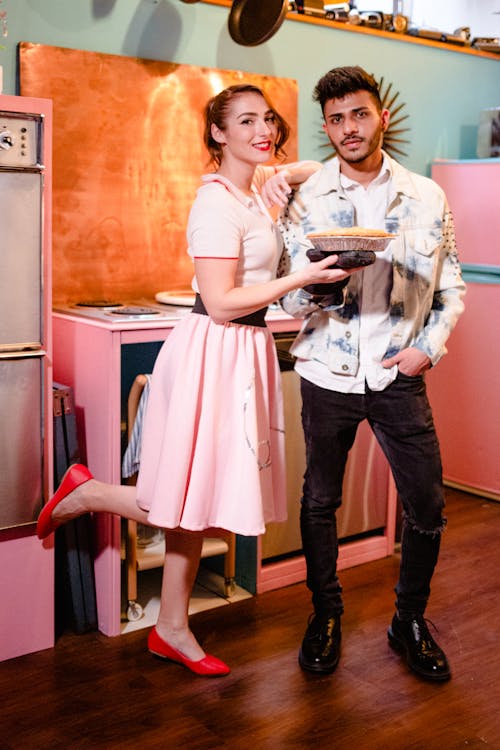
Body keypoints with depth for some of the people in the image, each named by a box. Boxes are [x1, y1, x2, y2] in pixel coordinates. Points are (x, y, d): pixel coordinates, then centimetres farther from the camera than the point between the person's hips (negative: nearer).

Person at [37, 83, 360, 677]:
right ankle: (84, 491, 18)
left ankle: (172, 629, 25)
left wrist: (283, 176, 9)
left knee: (199, 501, 13)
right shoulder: (217, 202, -15)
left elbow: (318, 169, 31)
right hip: (214, 354, -9)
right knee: (194, 499, -4)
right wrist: (302, 278, -19)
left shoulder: (255, 185, 12)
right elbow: (222, 303, -20)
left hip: (244, 351, 9)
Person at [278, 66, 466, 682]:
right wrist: (316, 290, -23)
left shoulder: (426, 196, 4)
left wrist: (428, 347, -6)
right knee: (319, 501, 10)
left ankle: (410, 619, 27)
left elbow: (451, 286, 8)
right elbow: (288, 299, -2)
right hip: (327, 374, 0)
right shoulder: (305, 199, 0)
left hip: (398, 375, 1)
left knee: (426, 507, 4)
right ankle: (325, 613, 32)